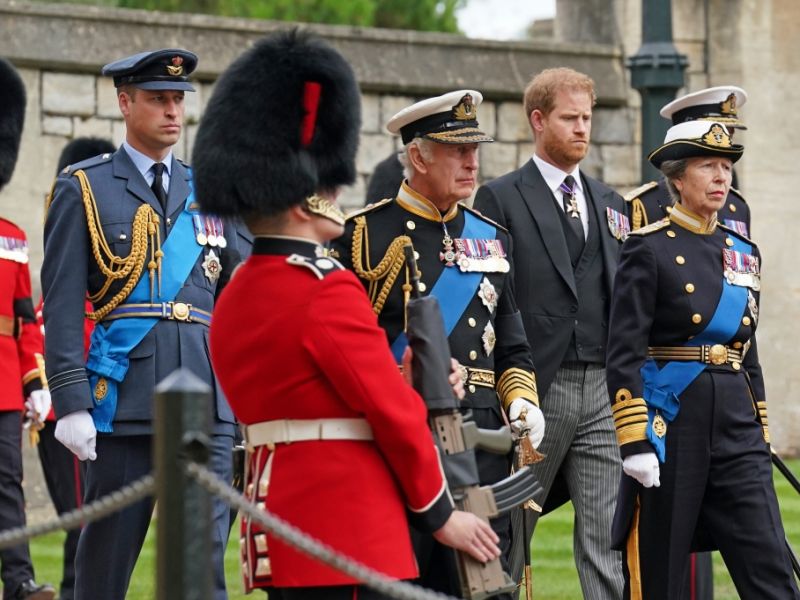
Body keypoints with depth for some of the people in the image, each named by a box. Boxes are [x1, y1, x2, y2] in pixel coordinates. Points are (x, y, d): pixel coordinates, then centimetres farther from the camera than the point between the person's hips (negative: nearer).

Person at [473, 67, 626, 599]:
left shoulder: (611, 204, 17)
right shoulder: (500, 199, -1)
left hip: (604, 390, 4)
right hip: (536, 393, -4)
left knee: (611, 538, -3)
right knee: (509, 540, 6)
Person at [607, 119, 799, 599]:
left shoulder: (744, 253, 13)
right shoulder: (650, 248, -6)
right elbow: (624, 355, -11)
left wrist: (761, 439, 16)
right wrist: (636, 442, -17)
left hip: (737, 429, 5)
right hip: (671, 428, -5)